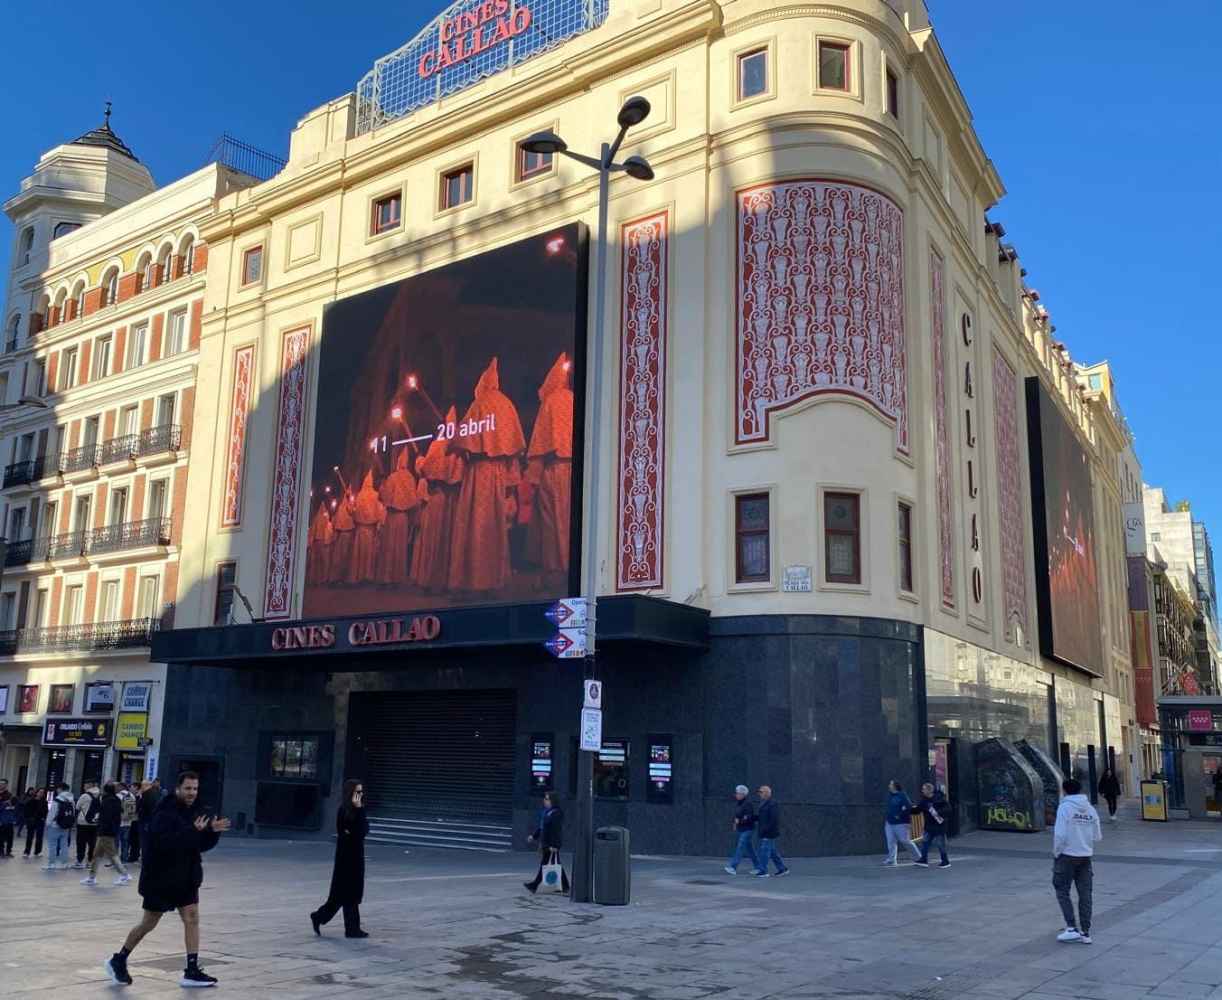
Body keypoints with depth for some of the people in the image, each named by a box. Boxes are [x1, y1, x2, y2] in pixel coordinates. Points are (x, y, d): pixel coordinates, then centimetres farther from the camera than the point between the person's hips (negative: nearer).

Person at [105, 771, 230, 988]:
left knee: (192, 918, 0)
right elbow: (163, 843, -31)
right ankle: (118, 961, 28)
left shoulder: (195, 810, 5)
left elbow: (202, 845, 10)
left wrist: (213, 831, -8)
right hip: (161, 878, -7)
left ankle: (192, 971, 3)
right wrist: (192, 831, -34)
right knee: (149, 923, 6)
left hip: (186, 878, 7)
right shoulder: (165, 812, -18)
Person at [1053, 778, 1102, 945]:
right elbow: (1098, 836, 7)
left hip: (1067, 856, -5)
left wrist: (1056, 852, -4)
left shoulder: (1065, 807, -12)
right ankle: (1085, 932, 13)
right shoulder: (1090, 809, 4)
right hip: (1086, 856, 5)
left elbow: (1060, 834, -18)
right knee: (1085, 894, 9)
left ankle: (1072, 928, -3)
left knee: (1062, 891, 5)